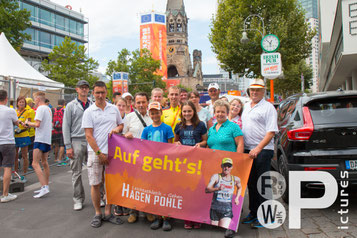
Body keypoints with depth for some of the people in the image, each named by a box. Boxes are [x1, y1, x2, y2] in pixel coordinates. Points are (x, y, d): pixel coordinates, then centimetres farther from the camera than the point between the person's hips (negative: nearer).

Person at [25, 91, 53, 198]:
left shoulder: (40, 108, -11)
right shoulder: (48, 109, 16)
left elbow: (37, 124, -20)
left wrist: (28, 123, -1)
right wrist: (30, 124, 17)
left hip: (40, 139, -9)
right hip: (47, 139, 9)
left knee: (35, 164, -10)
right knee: (44, 163, 15)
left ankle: (44, 187, -16)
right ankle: (46, 186, 21)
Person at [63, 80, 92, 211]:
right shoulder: (71, 106, 5)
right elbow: (66, 127, 2)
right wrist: (68, 146, -4)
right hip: (76, 141, -1)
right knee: (76, 173, 4)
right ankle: (78, 199, 16)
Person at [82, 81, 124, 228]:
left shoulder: (114, 109, 10)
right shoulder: (89, 112, 0)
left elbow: (121, 124, 21)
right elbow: (89, 135, -5)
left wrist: (117, 129, -4)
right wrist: (99, 153, -10)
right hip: (95, 152, -2)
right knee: (95, 184, 3)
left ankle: (108, 213, 22)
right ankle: (97, 213, 19)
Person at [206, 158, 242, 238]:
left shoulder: (235, 179, 6)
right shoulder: (216, 176, -3)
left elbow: (239, 187, 29)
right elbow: (207, 190, -15)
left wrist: (237, 198, 14)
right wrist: (217, 188, -31)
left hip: (227, 208, 0)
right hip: (215, 207, 0)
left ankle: (229, 231, 13)